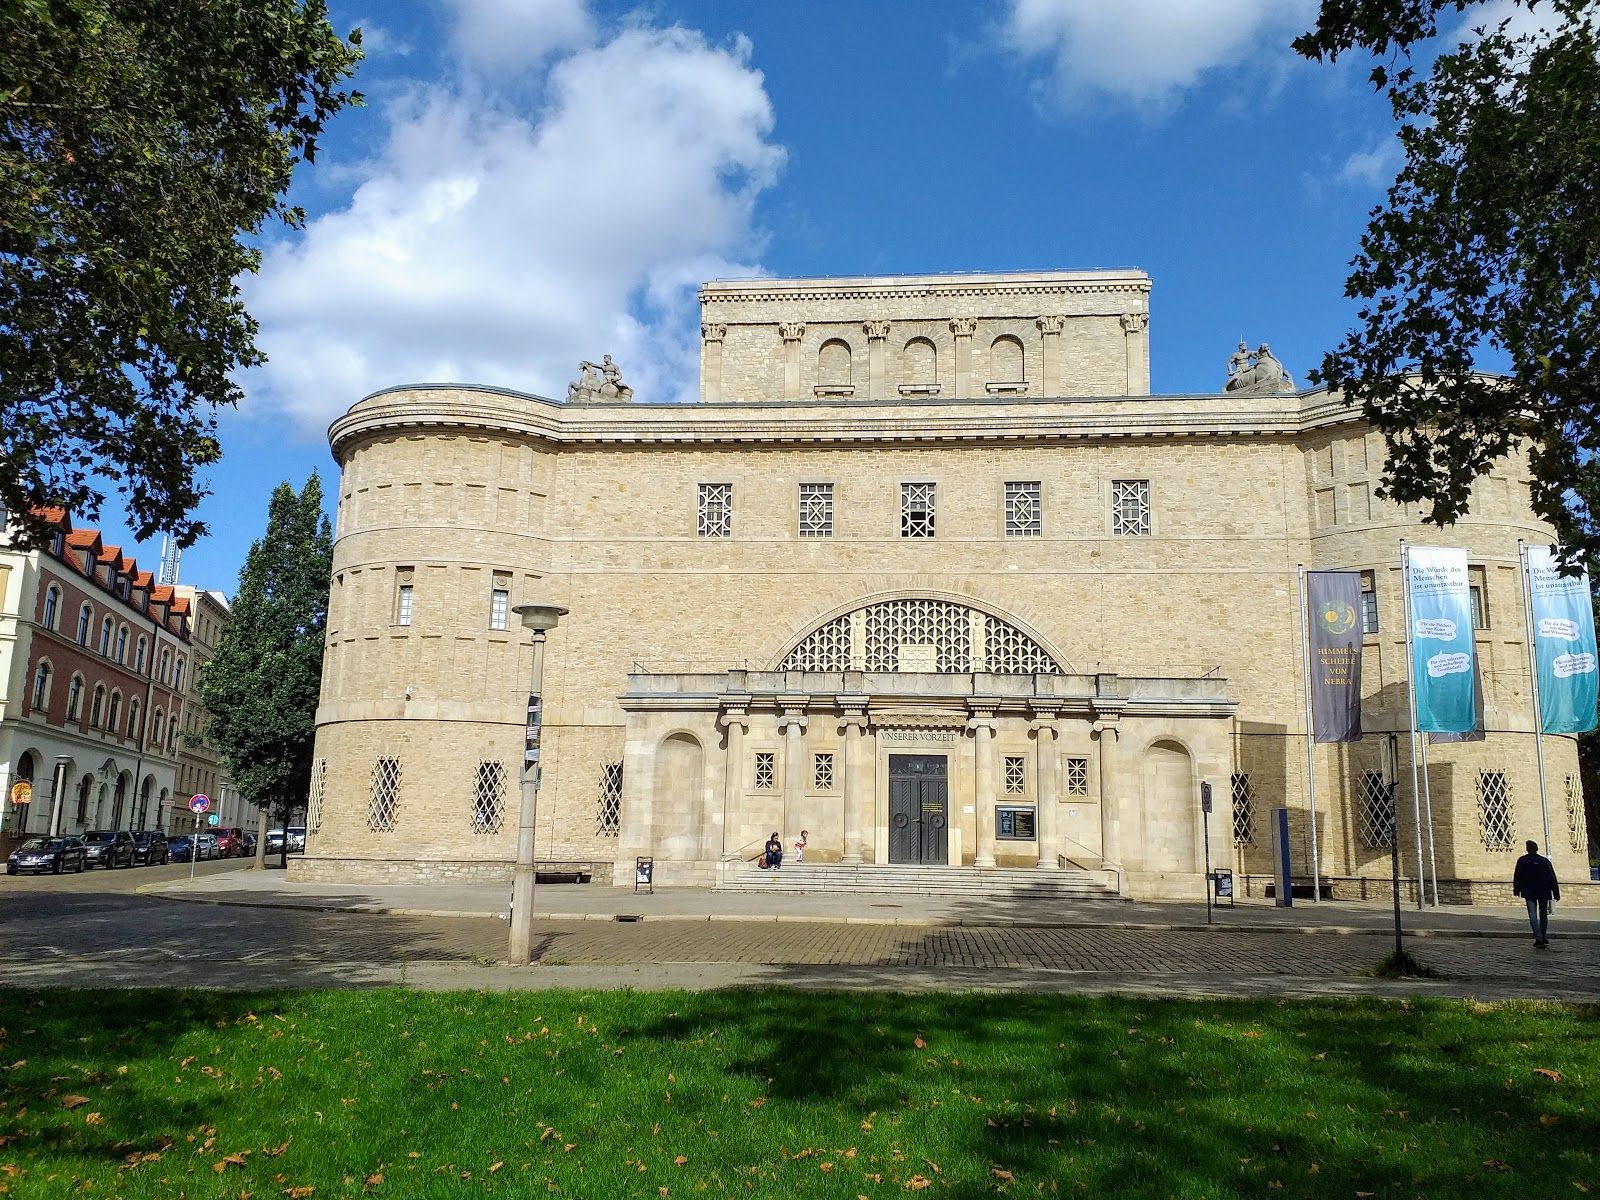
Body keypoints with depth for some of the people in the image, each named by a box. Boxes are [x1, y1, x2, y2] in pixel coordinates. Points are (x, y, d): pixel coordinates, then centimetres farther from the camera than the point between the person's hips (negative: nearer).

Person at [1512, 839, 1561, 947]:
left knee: (1533, 915, -3)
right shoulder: (1545, 861, 1)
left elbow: (1517, 876, 1)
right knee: (1543, 914, 14)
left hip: (1529, 893, -2)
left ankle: (1538, 938, -16)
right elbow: (1552, 878, 1)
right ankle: (1543, 938, 20)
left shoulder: (1522, 861, -2)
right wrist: (1556, 893, 5)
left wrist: (1516, 890, 12)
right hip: (1544, 892, 2)